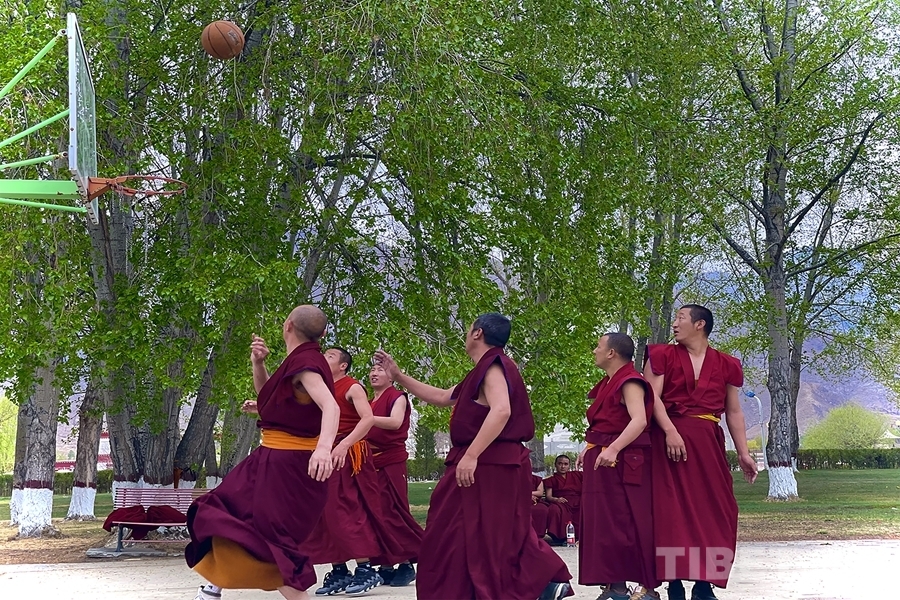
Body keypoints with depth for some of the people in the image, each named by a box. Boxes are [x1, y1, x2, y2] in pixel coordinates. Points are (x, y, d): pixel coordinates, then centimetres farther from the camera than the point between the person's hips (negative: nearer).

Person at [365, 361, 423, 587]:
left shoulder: (397, 397, -3)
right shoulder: (369, 403, 19)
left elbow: (395, 422, -22)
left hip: (391, 462, -7)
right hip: (370, 463, 7)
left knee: (393, 513, -11)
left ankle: (407, 564, -3)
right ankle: (386, 565, 8)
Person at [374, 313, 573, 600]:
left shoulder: (493, 365, -11)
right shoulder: (483, 371, 20)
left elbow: (501, 410, -27)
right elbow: (441, 397, 30)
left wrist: (471, 454, -30)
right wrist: (398, 376, 31)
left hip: (490, 466, -10)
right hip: (486, 465, 10)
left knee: (485, 536, -8)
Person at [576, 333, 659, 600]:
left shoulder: (629, 382, -14)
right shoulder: (609, 383, 16)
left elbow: (639, 420, -27)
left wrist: (613, 449, -36)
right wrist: (590, 448, 16)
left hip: (623, 461, -10)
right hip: (603, 460, 10)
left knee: (630, 523, -8)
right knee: (605, 523, 9)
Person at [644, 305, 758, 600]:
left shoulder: (724, 364, 11)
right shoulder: (663, 356, 5)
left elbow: (734, 412, 14)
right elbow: (653, 397, -5)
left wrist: (743, 453, 8)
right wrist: (670, 431, -20)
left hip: (708, 442, 2)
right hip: (670, 438, -2)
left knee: (713, 511, -1)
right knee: (672, 510, -5)